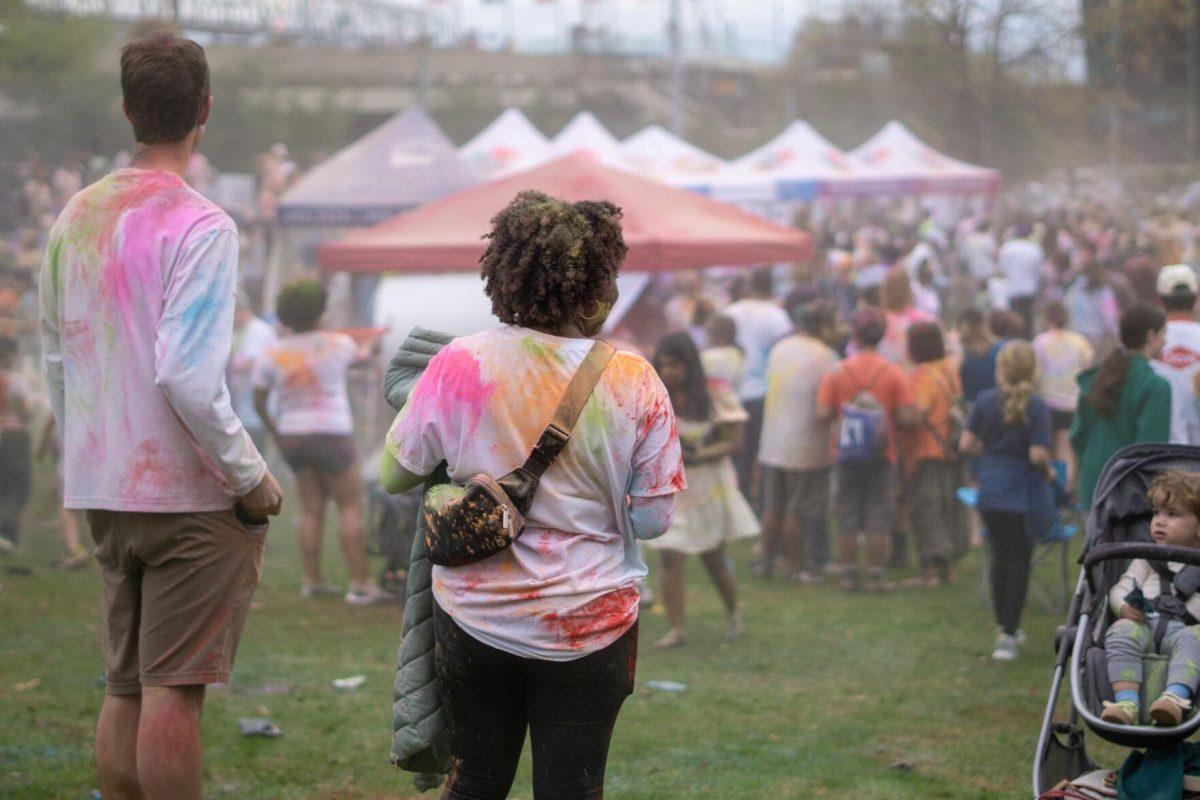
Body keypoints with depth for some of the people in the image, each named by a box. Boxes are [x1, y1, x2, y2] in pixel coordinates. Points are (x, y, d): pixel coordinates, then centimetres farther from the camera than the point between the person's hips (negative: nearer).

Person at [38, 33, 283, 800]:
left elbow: (57, 358, 15)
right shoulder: (201, 227, -14)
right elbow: (187, 377, -22)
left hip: (103, 490, 7)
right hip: (190, 493, -7)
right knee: (173, 691, -4)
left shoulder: (76, 218, 9)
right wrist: (252, 478, -12)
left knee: (125, 689, 12)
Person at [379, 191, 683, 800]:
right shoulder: (633, 382, -10)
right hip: (588, 627, -1)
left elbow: (393, 475, 1)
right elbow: (654, 519, -5)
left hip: (476, 618, 1)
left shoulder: (459, 365, -9)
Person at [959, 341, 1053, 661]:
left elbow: (966, 444, -1)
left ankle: (1005, 627, 29)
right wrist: (1047, 469, 4)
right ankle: (1008, 635, -2)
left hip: (989, 493, 4)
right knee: (1019, 563, 4)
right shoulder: (1036, 408, -12)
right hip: (1020, 495, -4)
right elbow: (1038, 455, -17)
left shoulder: (985, 401, -2)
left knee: (1000, 558, 19)